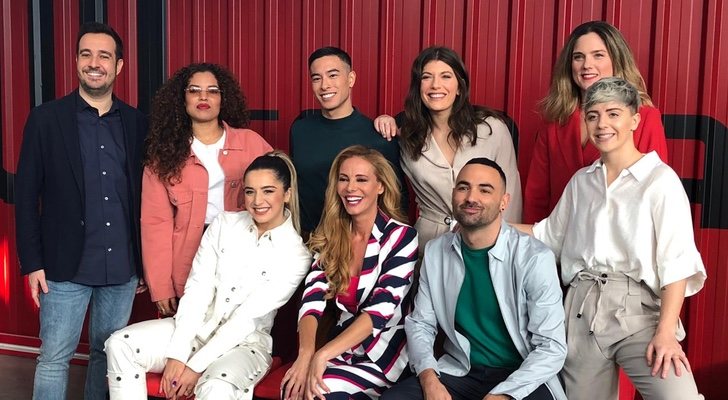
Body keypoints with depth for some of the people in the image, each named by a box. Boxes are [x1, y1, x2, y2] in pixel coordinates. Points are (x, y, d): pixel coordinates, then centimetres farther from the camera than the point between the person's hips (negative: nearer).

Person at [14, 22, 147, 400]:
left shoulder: (136, 122, 4)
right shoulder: (46, 118, -2)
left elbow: (143, 193, 8)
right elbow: (26, 194, -2)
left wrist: (144, 259, 6)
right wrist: (32, 262, -6)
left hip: (122, 267, 3)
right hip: (65, 267, -2)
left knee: (108, 353, 14)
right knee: (54, 357, 5)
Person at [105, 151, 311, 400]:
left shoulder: (296, 256, -11)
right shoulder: (224, 224, 0)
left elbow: (247, 319, -15)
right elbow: (196, 288, -6)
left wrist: (196, 366, -17)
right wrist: (177, 354, -15)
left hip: (245, 342, -4)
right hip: (196, 327, 4)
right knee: (120, 344, -15)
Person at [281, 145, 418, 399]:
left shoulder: (401, 237, -7)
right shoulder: (329, 237, 5)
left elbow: (380, 309, -18)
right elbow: (312, 301, -6)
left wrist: (323, 354, -27)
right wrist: (306, 354, -24)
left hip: (384, 356, -3)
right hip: (344, 351, 3)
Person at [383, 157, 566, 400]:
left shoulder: (534, 258, -11)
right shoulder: (435, 252, 1)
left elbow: (552, 348, -12)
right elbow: (420, 324, 7)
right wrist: (429, 378, -11)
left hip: (521, 376, -2)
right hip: (458, 372, 3)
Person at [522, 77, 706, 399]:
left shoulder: (660, 179, -4)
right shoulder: (581, 181, 14)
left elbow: (676, 262, -9)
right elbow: (551, 236, 22)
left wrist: (666, 331, -18)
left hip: (638, 310, -4)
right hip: (582, 310, 5)